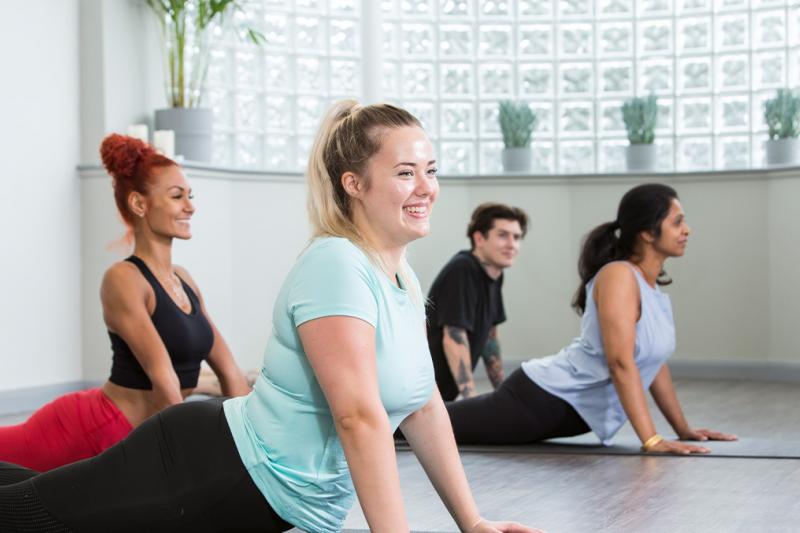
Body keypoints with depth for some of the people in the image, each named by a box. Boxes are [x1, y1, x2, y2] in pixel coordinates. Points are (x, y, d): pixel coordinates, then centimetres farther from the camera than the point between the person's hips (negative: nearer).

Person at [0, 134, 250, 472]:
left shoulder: (184, 280, 8)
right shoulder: (124, 279, -16)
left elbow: (229, 372, 9)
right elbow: (164, 378, -22)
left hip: (134, 443, 8)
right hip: (94, 429, -8)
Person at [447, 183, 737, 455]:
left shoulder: (653, 286, 10)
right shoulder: (618, 276, -19)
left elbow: (655, 362, 19)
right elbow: (620, 363, -26)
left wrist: (683, 428, 17)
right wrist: (651, 440, -29)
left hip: (572, 414, 9)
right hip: (542, 398, -9)